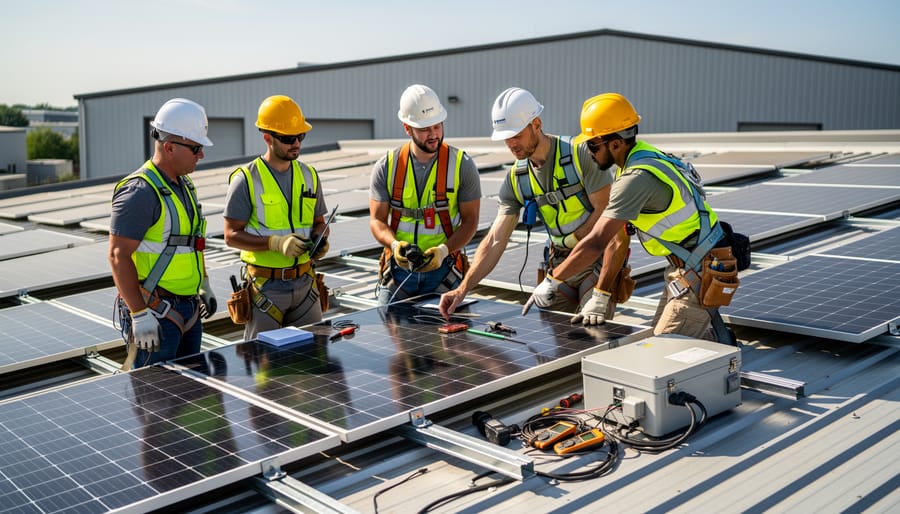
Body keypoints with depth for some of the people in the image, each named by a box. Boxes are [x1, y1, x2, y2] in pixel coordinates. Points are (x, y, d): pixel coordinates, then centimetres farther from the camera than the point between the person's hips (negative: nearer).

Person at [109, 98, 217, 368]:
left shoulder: (184, 184, 12)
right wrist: (139, 314, -23)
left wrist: (204, 286, 23)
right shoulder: (140, 191, -18)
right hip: (155, 312, -9)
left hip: (188, 308, 9)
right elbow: (119, 256, -21)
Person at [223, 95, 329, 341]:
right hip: (265, 285, -4)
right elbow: (232, 235, -9)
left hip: (304, 282, 5)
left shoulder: (309, 175, 8)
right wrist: (276, 242, -22)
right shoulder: (246, 179, -8)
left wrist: (320, 240, -7)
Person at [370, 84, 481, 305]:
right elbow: (377, 220, 2)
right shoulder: (386, 167, 0)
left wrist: (443, 250, -17)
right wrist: (395, 245, -19)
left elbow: (470, 221, -1)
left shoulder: (463, 166, -3)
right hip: (398, 266, 1)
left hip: (443, 266, -1)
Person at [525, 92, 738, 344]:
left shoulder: (637, 178, -25)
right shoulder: (644, 156, 7)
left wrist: (551, 281, -18)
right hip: (688, 267, 10)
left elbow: (596, 243, -27)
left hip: (700, 274, -10)